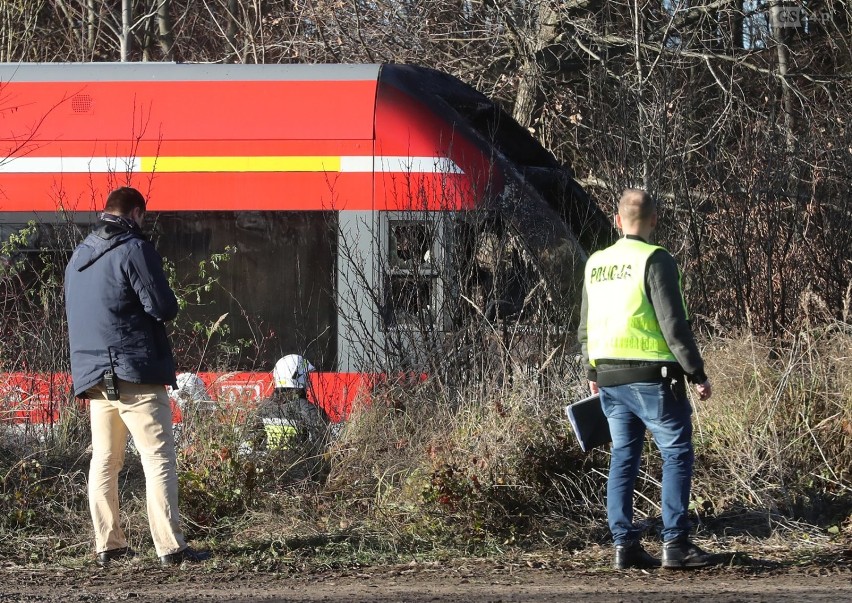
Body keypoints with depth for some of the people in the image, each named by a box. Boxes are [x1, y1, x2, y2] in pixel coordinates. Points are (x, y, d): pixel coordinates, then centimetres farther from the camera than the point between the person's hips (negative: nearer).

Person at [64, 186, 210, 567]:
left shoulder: (79, 257, 15)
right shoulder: (134, 249, -10)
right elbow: (164, 308, -13)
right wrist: (159, 310, 8)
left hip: (94, 375, 7)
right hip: (136, 374, -7)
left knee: (104, 461, 11)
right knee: (159, 459, -6)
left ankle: (107, 546, 11)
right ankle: (170, 546, -11)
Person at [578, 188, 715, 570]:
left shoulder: (595, 264, 11)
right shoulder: (655, 260, -11)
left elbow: (585, 326, 18)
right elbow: (673, 324, -15)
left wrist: (592, 373, 29)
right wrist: (697, 373, -9)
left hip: (609, 377, 7)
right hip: (651, 376, -7)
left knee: (623, 457, 10)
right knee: (677, 454, 0)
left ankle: (624, 545, 6)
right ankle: (675, 543, -6)